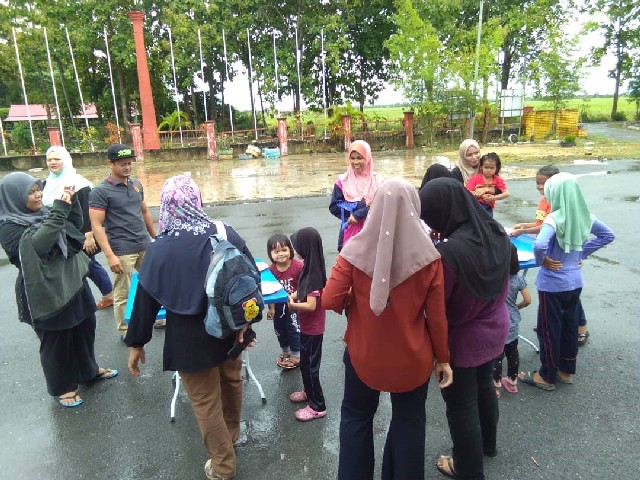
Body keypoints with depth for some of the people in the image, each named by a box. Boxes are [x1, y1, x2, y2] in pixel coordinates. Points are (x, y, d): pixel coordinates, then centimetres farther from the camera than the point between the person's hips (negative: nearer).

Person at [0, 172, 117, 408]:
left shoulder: (42, 212, 4)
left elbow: (75, 227, 11)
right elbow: (38, 245, -31)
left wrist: (72, 202, -5)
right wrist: (59, 211, -33)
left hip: (73, 281, 7)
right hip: (46, 292, -7)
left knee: (84, 328, 21)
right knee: (55, 340, 9)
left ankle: (88, 370, 43)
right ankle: (61, 387, 29)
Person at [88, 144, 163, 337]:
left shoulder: (136, 184, 8)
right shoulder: (100, 191, -9)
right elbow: (96, 226, -12)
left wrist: (155, 237, 18)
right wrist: (110, 255, -18)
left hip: (145, 246, 6)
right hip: (122, 251, -6)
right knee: (123, 293, 5)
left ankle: (157, 318, 33)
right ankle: (125, 331, 21)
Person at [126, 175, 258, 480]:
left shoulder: (159, 250, -17)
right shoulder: (226, 234, -11)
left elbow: (145, 299, -9)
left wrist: (136, 343, 5)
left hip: (191, 338, -3)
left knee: (206, 402, 14)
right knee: (231, 382, 27)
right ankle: (231, 435, 53)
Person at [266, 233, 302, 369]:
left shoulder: (298, 266, -25)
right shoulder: (270, 269, -14)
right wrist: (271, 308, -1)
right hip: (278, 305, 5)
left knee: (293, 328, 6)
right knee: (279, 328, 19)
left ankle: (296, 355, 27)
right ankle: (285, 351, 43)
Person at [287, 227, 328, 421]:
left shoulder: (314, 273, -28)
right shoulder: (310, 267, 1)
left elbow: (311, 305, -29)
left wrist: (293, 305, -19)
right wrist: (293, 296, -4)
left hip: (312, 328, -9)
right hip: (308, 326, 9)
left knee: (309, 365, 4)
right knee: (305, 362, 24)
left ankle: (317, 406, 18)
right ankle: (309, 391, 43)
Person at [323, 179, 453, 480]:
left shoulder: (355, 250, -16)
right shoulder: (427, 256, -14)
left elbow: (330, 301, -16)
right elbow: (437, 316, -8)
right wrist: (443, 358, 5)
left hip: (363, 354, 0)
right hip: (412, 357, 0)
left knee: (356, 417, 24)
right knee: (409, 422, 23)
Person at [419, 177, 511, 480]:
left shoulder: (449, 253, -34)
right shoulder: (497, 234, -10)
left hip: (462, 339, -7)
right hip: (494, 329, 8)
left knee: (461, 403, 14)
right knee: (484, 386, 29)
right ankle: (487, 445, 54)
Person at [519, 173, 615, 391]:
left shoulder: (555, 218, -23)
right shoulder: (583, 215, -1)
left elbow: (539, 245, -39)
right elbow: (608, 235, 12)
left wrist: (542, 260, -18)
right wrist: (583, 253, 9)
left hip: (552, 284, -7)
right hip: (575, 281, 7)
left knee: (549, 330, 7)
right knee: (570, 326, 19)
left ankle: (547, 377, 20)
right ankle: (567, 371, 35)